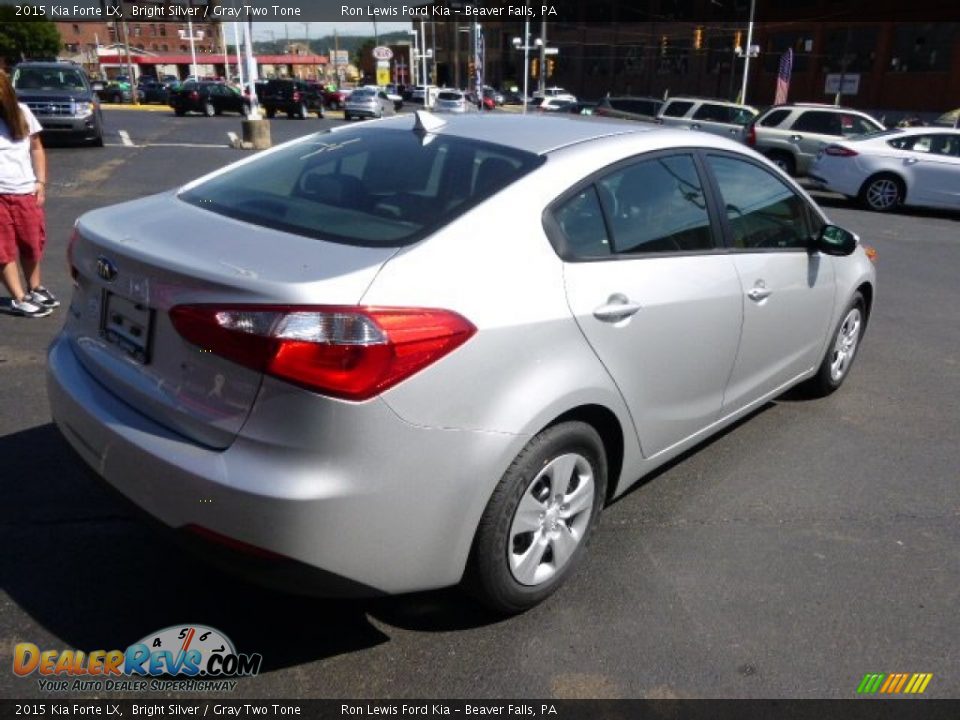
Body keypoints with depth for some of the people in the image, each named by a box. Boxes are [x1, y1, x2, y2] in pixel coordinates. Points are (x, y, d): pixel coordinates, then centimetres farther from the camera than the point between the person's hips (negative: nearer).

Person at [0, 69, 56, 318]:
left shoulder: (21, 112, 6)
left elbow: (36, 148, 12)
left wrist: (40, 182, 5)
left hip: (26, 192, 3)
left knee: (32, 244, 12)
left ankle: (35, 289, 30)